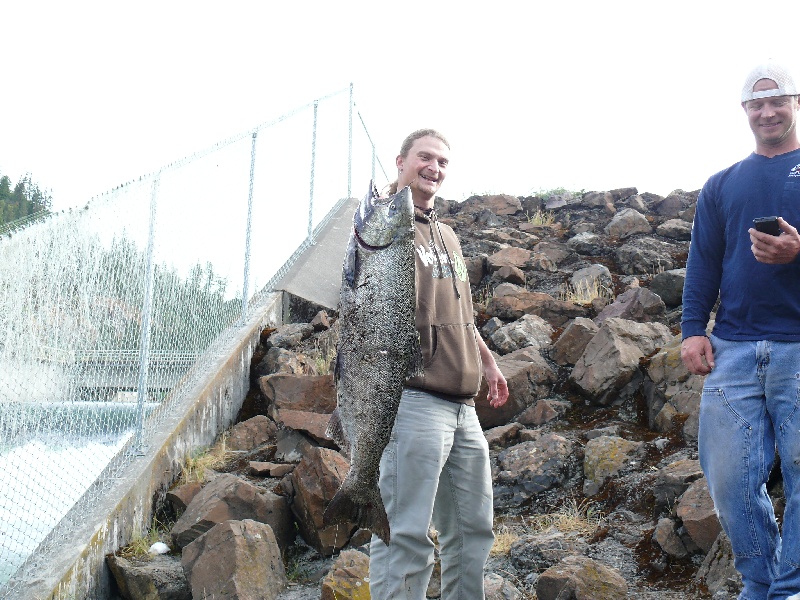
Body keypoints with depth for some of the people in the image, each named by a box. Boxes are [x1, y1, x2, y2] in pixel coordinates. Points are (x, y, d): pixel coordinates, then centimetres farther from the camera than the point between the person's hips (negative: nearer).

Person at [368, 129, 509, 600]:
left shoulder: (448, 235, 22)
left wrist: (486, 360, 35)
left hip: (462, 405, 9)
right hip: (414, 398, -9)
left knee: (473, 531, 15)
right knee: (406, 536, -7)